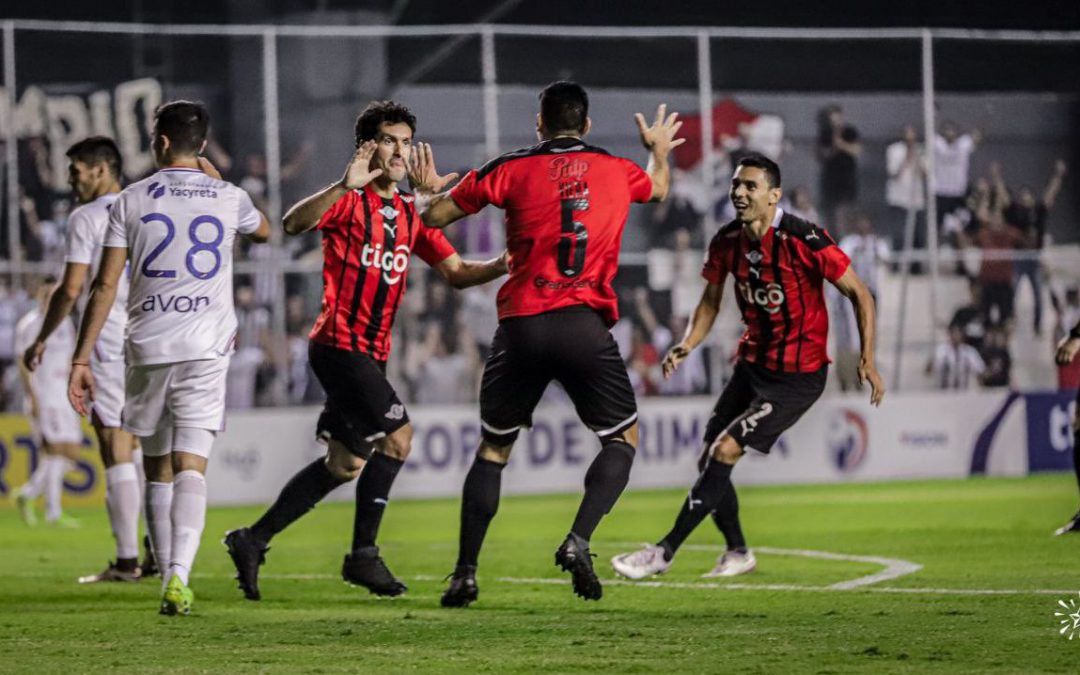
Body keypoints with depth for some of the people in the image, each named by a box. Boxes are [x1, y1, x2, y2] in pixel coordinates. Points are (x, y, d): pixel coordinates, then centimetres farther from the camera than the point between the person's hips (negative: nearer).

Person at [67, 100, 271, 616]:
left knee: (157, 468, 13)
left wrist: (81, 360, 2)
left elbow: (105, 286, -1)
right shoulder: (228, 198, 4)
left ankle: (169, 578, 14)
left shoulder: (132, 200, 1)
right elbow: (263, 231, 30)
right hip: (206, 347, 0)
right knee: (190, 466, -6)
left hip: (147, 346, 0)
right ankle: (179, 575, -24)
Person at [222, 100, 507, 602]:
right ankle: (363, 554, -8)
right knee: (397, 433, -16)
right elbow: (293, 224, -25)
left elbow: (456, 272, 15)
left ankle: (253, 541, 16)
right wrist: (344, 187, -39)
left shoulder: (411, 212, 15)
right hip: (340, 344, -9)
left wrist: (503, 265, -3)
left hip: (371, 353, 9)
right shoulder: (349, 201, -7)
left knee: (346, 463, 9)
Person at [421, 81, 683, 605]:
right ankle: (578, 541, -6)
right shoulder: (617, 170, 12)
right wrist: (660, 150, 58)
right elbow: (659, 188, 37)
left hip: (520, 325, 1)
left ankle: (465, 572, 6)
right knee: (624, 436, 15)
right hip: (584, 326, 0)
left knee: (492, 448, 14)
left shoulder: (511, 169, 5)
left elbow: (433, 217, 10)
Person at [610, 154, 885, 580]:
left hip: (797, 376, -7)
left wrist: (867, 359, -21)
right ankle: (737, 553, 29)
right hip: (753, 364, 7)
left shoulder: (804, 240, -21)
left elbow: (859, 293, -13)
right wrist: (687, 345, -5)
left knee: (724, 453, -15)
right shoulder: (726, 241, -2)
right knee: (708, 460, 7)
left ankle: (665, 552, -8)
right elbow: (711, 301, 13)